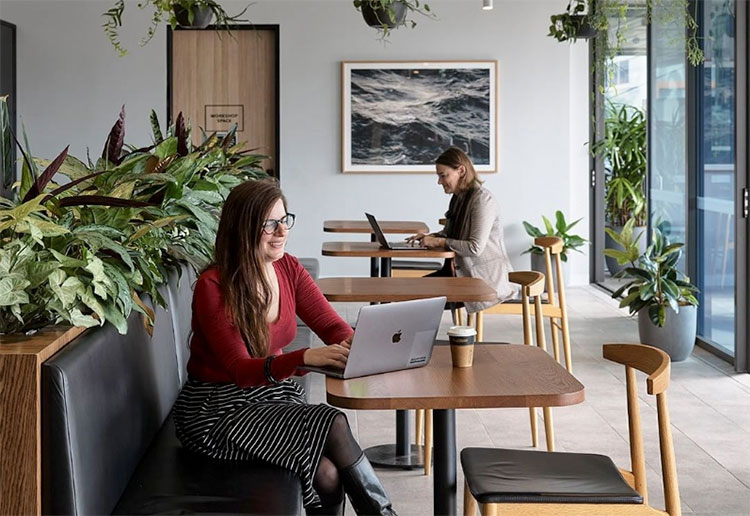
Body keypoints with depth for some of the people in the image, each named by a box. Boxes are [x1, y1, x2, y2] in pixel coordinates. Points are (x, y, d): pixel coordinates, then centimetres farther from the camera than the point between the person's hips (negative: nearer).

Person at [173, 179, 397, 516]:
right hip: (219, 409, -5)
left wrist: (350, 345, -27)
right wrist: (305, 358, -41)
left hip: (274, 395, 6)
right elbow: (241, 370, -24)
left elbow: (331, 324, -1)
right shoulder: (213, 287, -19)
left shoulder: (288, 269, 0)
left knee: (328, 474, -22)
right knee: (334, 425, -24)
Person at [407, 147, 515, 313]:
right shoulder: (458, 198, 11)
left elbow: (476, 248, -24)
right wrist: (429, 237, 4)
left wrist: (439, 241, -18)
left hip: (485, 275, -9)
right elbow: (449, 233, 25)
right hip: (460, 269, 9)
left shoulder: (482, 199, -17)